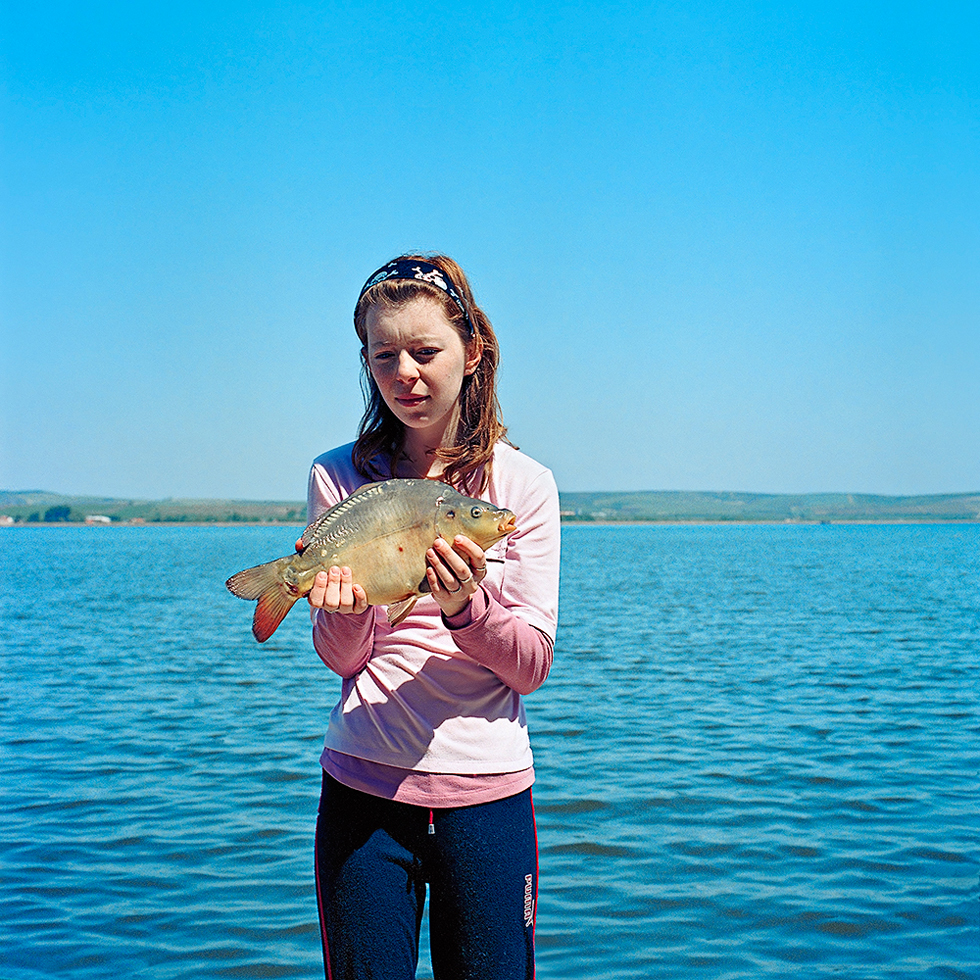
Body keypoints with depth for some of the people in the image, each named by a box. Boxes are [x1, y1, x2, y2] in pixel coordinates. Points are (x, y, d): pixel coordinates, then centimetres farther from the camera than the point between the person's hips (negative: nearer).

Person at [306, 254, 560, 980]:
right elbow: (341, 658, 0)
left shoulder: (524, 483, -2)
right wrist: (346, 607, -22)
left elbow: (532, 667, -5)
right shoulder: (337, 477, 1)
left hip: (487, 790, 0)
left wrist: (466, 607, -23)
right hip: (364, 785, 0)